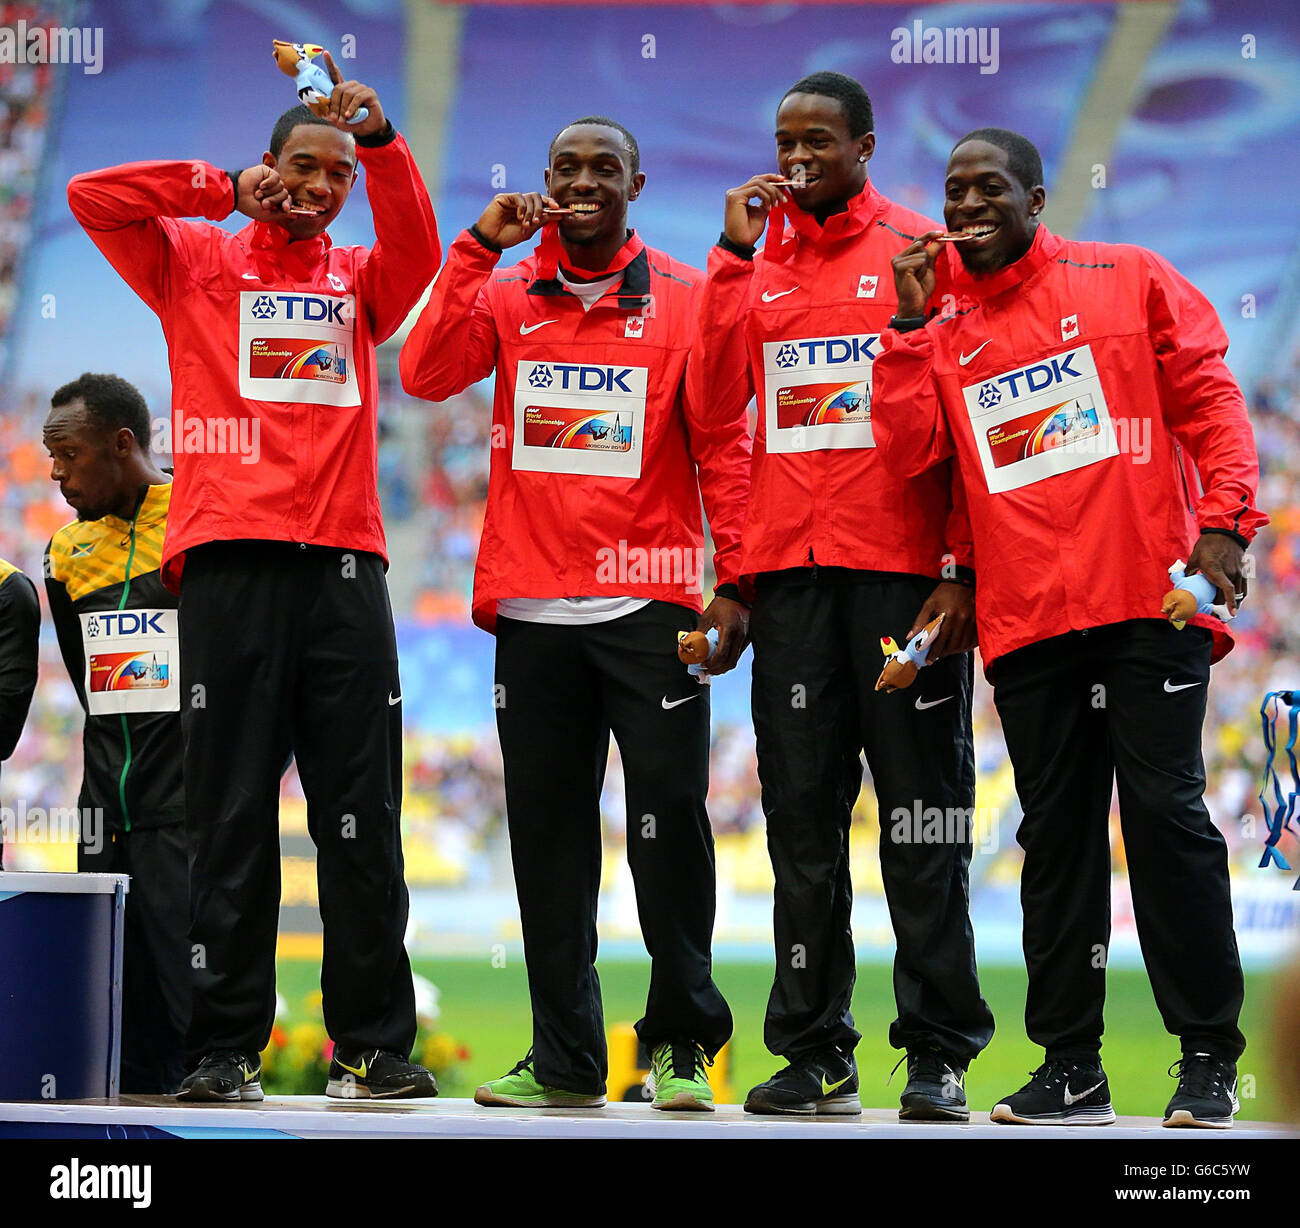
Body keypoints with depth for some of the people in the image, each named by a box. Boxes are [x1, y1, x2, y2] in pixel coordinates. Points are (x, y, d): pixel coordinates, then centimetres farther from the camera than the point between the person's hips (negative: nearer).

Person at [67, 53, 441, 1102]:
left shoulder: (359, 279, 20)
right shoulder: (198, 261, 15)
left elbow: (417, 249, -1)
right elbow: (92, 197, 4)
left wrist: (382, 139, -12)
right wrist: (224, 190, 4)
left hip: (344, 562, 2)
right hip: (230, 560, -2)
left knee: (363, 819, 0)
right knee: (232, 815, -2)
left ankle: (374, 1046, 3)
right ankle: (226, 1048, 0)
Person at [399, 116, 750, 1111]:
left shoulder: (684, 298, 4)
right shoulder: (506, 294, 11)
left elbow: (723, 447, 3)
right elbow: (428, 374, -5)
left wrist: (733, 580, -5)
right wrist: (479, 247, -8)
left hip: (649, 606, -3)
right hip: (532, 608, 3)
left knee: (669, 815, -7)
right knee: (547, 831, 6)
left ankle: (682, 1042, 4)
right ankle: (564, 1057, 12)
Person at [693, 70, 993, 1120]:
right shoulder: (758, 259, 15)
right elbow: (717, 399, 2)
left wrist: (958, 568, -8)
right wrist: (735, 257, -2)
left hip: (902, 562, -4)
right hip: (790, 563, 4)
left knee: (921, 811, -2)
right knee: (802, 814, 4)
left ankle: (938, 1052, 1)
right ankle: (815, 1051, 9)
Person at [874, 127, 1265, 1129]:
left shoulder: (1129, 280, 6)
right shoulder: (941, 326, 14)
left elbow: (1210, 399, 1)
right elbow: (910, 447, 1)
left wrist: (1223, 519, -12)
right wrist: (911, 321, -4)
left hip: (1148, 597, -4)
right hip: (1026, 618, 4)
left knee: (1164, 812, -7)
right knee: (1056, 835, 7)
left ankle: (1209, 1057, 0)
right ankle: (1070, 1065, 12)